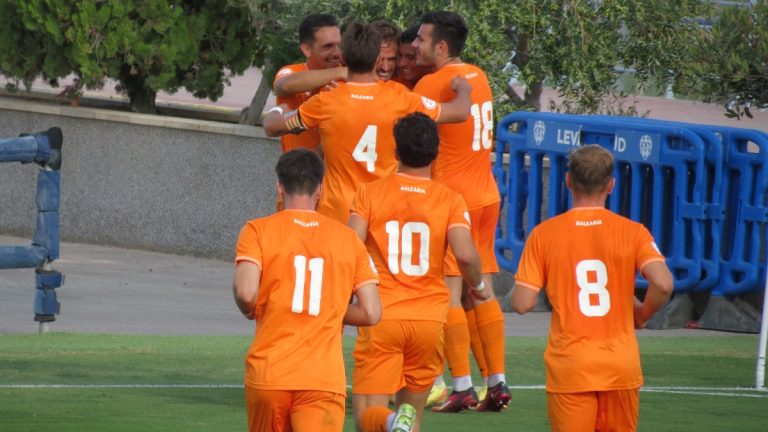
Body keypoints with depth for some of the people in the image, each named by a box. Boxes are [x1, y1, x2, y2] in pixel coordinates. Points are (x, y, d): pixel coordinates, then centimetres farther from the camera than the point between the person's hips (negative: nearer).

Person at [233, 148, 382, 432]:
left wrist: (250, 311, 10)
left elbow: (245, 293, -13)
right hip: (325, 377, 0)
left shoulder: (258, 230, 2)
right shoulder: (348, 238, 9)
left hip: (268, 374, 0)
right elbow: (371, 313, 6)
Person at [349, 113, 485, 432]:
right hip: (429, 319, 2)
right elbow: (466, 255, -12)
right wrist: (477, 285, 10)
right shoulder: (450, 201, 1)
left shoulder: (370, 194, 1)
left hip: (381, 319, -2)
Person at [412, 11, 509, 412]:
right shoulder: (478, 76, 12)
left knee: (448, 291, -6)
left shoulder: (432, 84, -12)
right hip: (486, 195, 8)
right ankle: (497, 383, 8)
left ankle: (462, 387, -11)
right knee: (482, 290, 10)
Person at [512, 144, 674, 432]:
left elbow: (522, 304, -7)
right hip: (621, 365, 1)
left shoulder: (543, 234, -3)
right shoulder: (632, 232, -3)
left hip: (569, 367, -1)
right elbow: (663, 284, -16)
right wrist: (642, 314, 5)